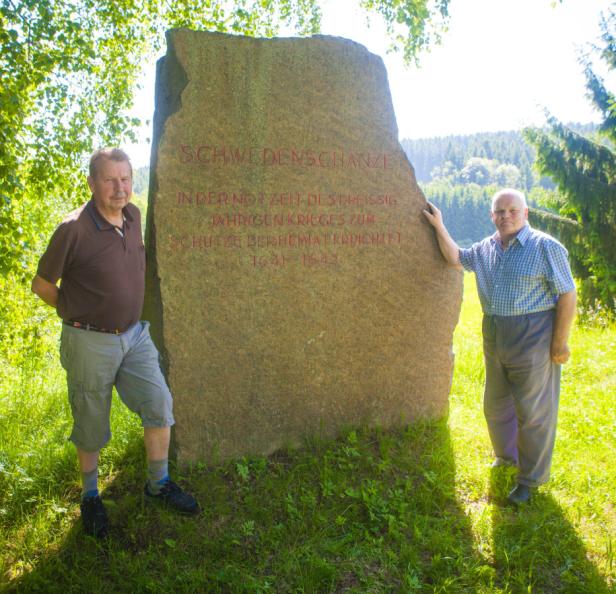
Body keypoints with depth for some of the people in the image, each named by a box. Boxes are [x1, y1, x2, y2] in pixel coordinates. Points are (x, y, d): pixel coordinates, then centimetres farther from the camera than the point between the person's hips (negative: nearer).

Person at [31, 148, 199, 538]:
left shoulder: (133, 216, -1)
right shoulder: (74, 230, -20)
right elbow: (42, 285, -7)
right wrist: (76, 315, 1)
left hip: (135, 334, 5)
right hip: (90, 343, -5)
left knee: (159, 405, 5)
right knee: (91, 426, 10)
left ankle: (159, 484, 25)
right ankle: (90, 495, 33)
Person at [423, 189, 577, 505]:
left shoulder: (546, 247, -12)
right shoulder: (486, 248, 7)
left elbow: (567, 295, -12)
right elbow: (456, 259, 23)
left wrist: (560, 342, -15)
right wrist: (439, 226, 13)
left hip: (533, 338, -7)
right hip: (494, 337, 7)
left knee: (534, 412, 4)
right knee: (496, 405, 20)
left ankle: (531, 478, 20)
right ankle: (505, 456, 43)